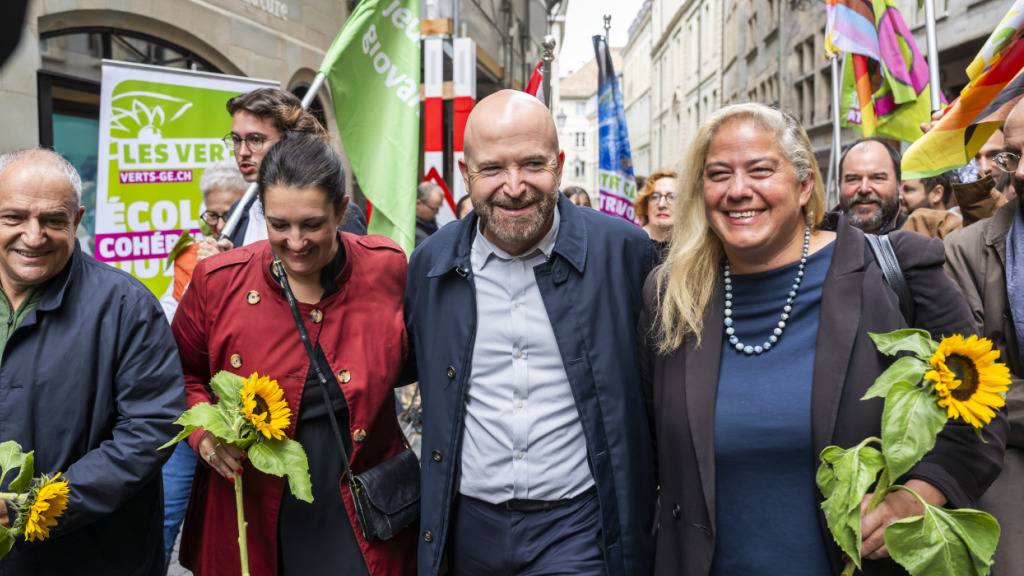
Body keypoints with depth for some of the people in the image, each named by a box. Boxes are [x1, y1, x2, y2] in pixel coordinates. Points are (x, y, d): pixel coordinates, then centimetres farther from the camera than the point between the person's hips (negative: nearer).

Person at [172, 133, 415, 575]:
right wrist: (203, 429, -10)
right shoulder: (218, 281, -10)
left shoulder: (387, 268, -9)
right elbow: (184, 374, 7)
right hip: (251, 518, 1)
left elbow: (412, 359, 9)